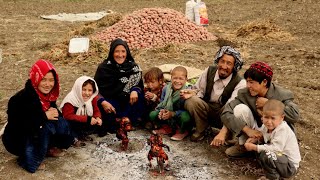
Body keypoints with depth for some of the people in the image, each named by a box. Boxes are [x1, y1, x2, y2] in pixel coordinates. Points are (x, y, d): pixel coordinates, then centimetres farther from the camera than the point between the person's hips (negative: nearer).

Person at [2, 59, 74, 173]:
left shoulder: (49, 95, -7)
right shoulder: (20, 99, -28)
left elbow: (53, 110, 8)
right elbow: (18, 127, -32)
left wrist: (54, 113, -16)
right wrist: (44, 116, -29)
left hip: (37, 133, 7)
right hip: (16, 140, -6)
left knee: (62, 124, -16)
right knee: (46, 126, -31)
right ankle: (28, 159, -15)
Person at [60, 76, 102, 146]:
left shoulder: (93, 98, -10)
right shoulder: (71, 100, -28)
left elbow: (96, 110, -1)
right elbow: (68, 116, -32)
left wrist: (98, 118, -26)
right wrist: (87, 119, -37)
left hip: (86, 122, 6)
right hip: (71, 125, -6)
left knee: (98, 123, -16)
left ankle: (82, 135, 8)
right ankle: (74, 138, -6)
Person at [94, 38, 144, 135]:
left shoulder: (133, 67, -3)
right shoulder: (103, 67, -8)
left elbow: (139, 85, 3)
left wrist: (135, 90, -23)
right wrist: (102, 102, -29)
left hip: (127, 101, 2)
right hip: (109, 103, -2)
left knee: (139, 95, -25)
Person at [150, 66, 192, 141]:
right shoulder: (166, 88, -6)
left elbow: (186, 110, -24)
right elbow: (162, 103, 3)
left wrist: (173, 113, -31)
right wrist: (162, 110, -20)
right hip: (168, 117, 4)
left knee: (185, 116, -38)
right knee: (153, 114, -12)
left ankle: (182, 131, -2)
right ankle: (167, 128, 14)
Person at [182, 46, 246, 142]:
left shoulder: (240, 83, -17)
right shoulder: (209, 71, -5)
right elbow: (199, 90, 5)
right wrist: (193, 93, -22)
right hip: (206, 109, 3)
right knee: (191, 101, -26)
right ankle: (200, 131, -3)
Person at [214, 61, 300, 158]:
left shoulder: (282, 95, -18)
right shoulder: (245, 93, -12)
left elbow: (294, 115, -35)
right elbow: (226, 113, -22)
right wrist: (247, 130, -33)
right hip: (254, 132, 2)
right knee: (241, 108, -22)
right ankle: (243, 146, -5)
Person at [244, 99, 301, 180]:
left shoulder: (283, 129, -25)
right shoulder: (266, 126, -2)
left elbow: (275, 148, -32)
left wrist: (254, 147, -29)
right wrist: (253, 139, -10)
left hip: (290, 166, -9)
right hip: (280, 158, 9)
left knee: (266, 155, -32)